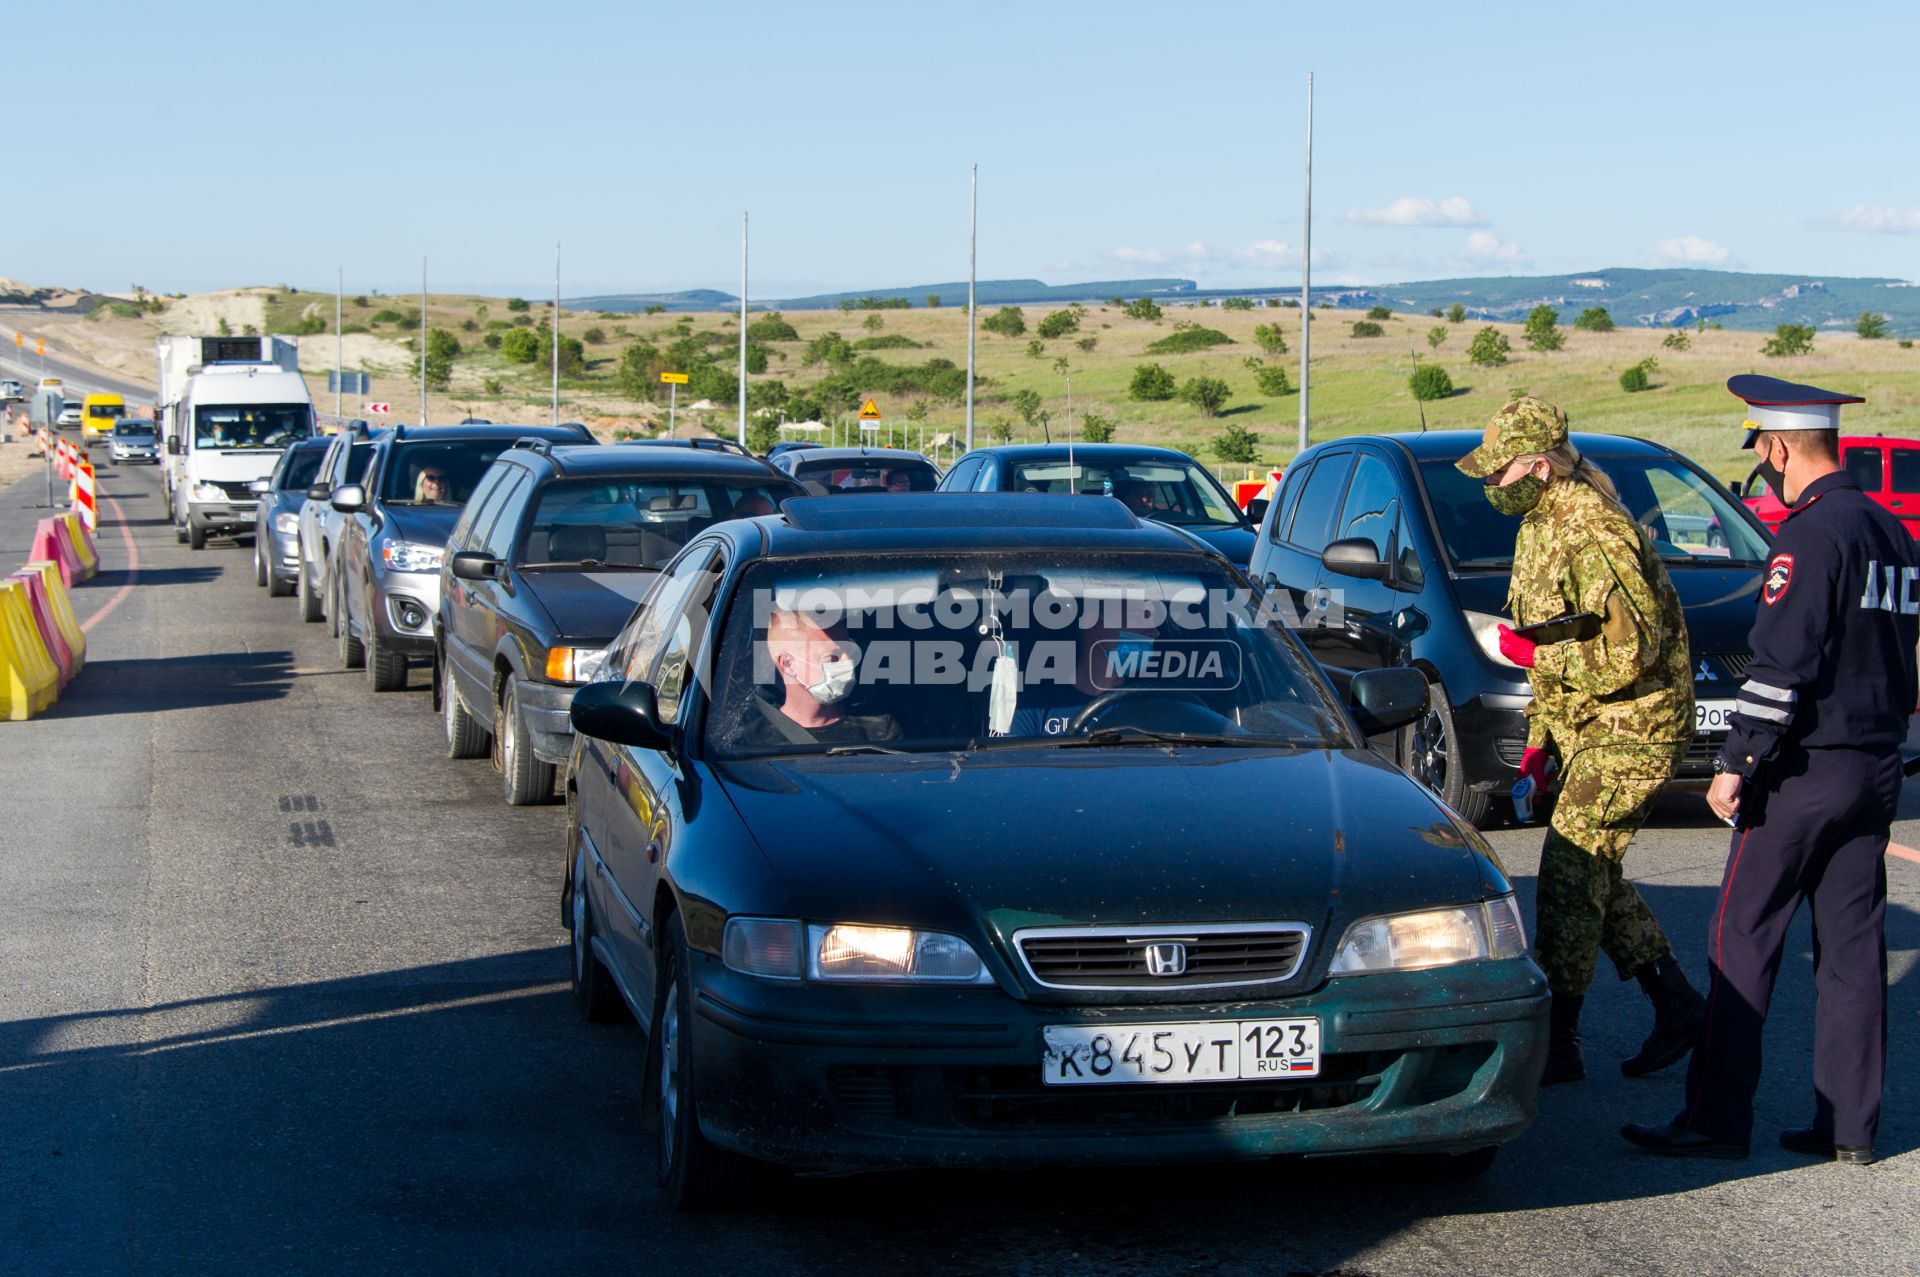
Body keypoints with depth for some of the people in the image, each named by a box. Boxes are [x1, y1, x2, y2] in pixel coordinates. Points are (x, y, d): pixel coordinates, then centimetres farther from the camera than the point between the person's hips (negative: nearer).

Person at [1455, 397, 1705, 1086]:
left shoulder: (1593, 536, -22)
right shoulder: (1540, 526, 11)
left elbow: (1627, 654, -27)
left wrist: (1532, 654, -17)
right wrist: (1539, 741, 16)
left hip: (1628, 730, -10)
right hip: (1584, 730, 10)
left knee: (1569, 878, -9)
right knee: (1594, 877, 14)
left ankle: (1556, 1046, -2)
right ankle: (1677, 1006, 26)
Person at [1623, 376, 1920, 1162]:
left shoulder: (1811, 535, -15)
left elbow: (1782, 669, -20)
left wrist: (1737, 764, -16)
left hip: (1804, 771, -8)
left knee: (1743, 941, -2)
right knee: (1853, 947, 9)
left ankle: (1717, 1119, 0)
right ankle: (1849, 1128, 12)